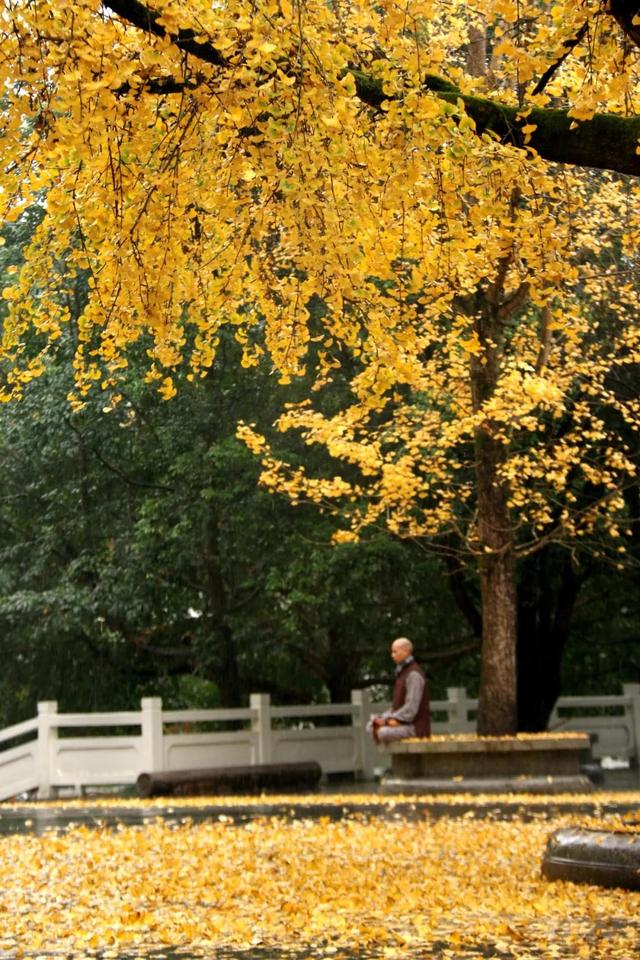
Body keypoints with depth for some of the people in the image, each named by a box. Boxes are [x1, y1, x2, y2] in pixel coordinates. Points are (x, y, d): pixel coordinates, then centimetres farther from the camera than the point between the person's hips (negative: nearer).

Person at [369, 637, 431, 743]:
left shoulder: (414, 674, -13)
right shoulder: (403, 672, 19)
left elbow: (411, 708, -20)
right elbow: (397, 705, 20)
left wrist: (387, 719, -17)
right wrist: (382, 718, 4)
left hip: (415, 727, -10)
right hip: (405, 724, 10)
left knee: (382, 732, -27)